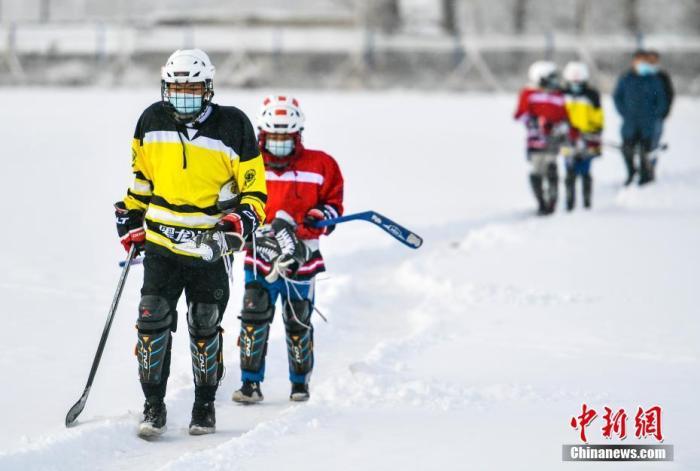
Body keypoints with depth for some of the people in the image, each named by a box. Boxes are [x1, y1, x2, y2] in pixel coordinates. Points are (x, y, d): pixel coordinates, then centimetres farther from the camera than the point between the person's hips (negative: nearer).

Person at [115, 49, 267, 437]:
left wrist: (243, 219, -18)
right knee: (153, 321, -9)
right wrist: (130, 218, 14)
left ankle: (205, 406, 22)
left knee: (205, 328, 8)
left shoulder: (233, 126, -7)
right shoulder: (152, 122, 3)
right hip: (160, 242, 2)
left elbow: (254, 188, -1)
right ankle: (153, 406, -1)